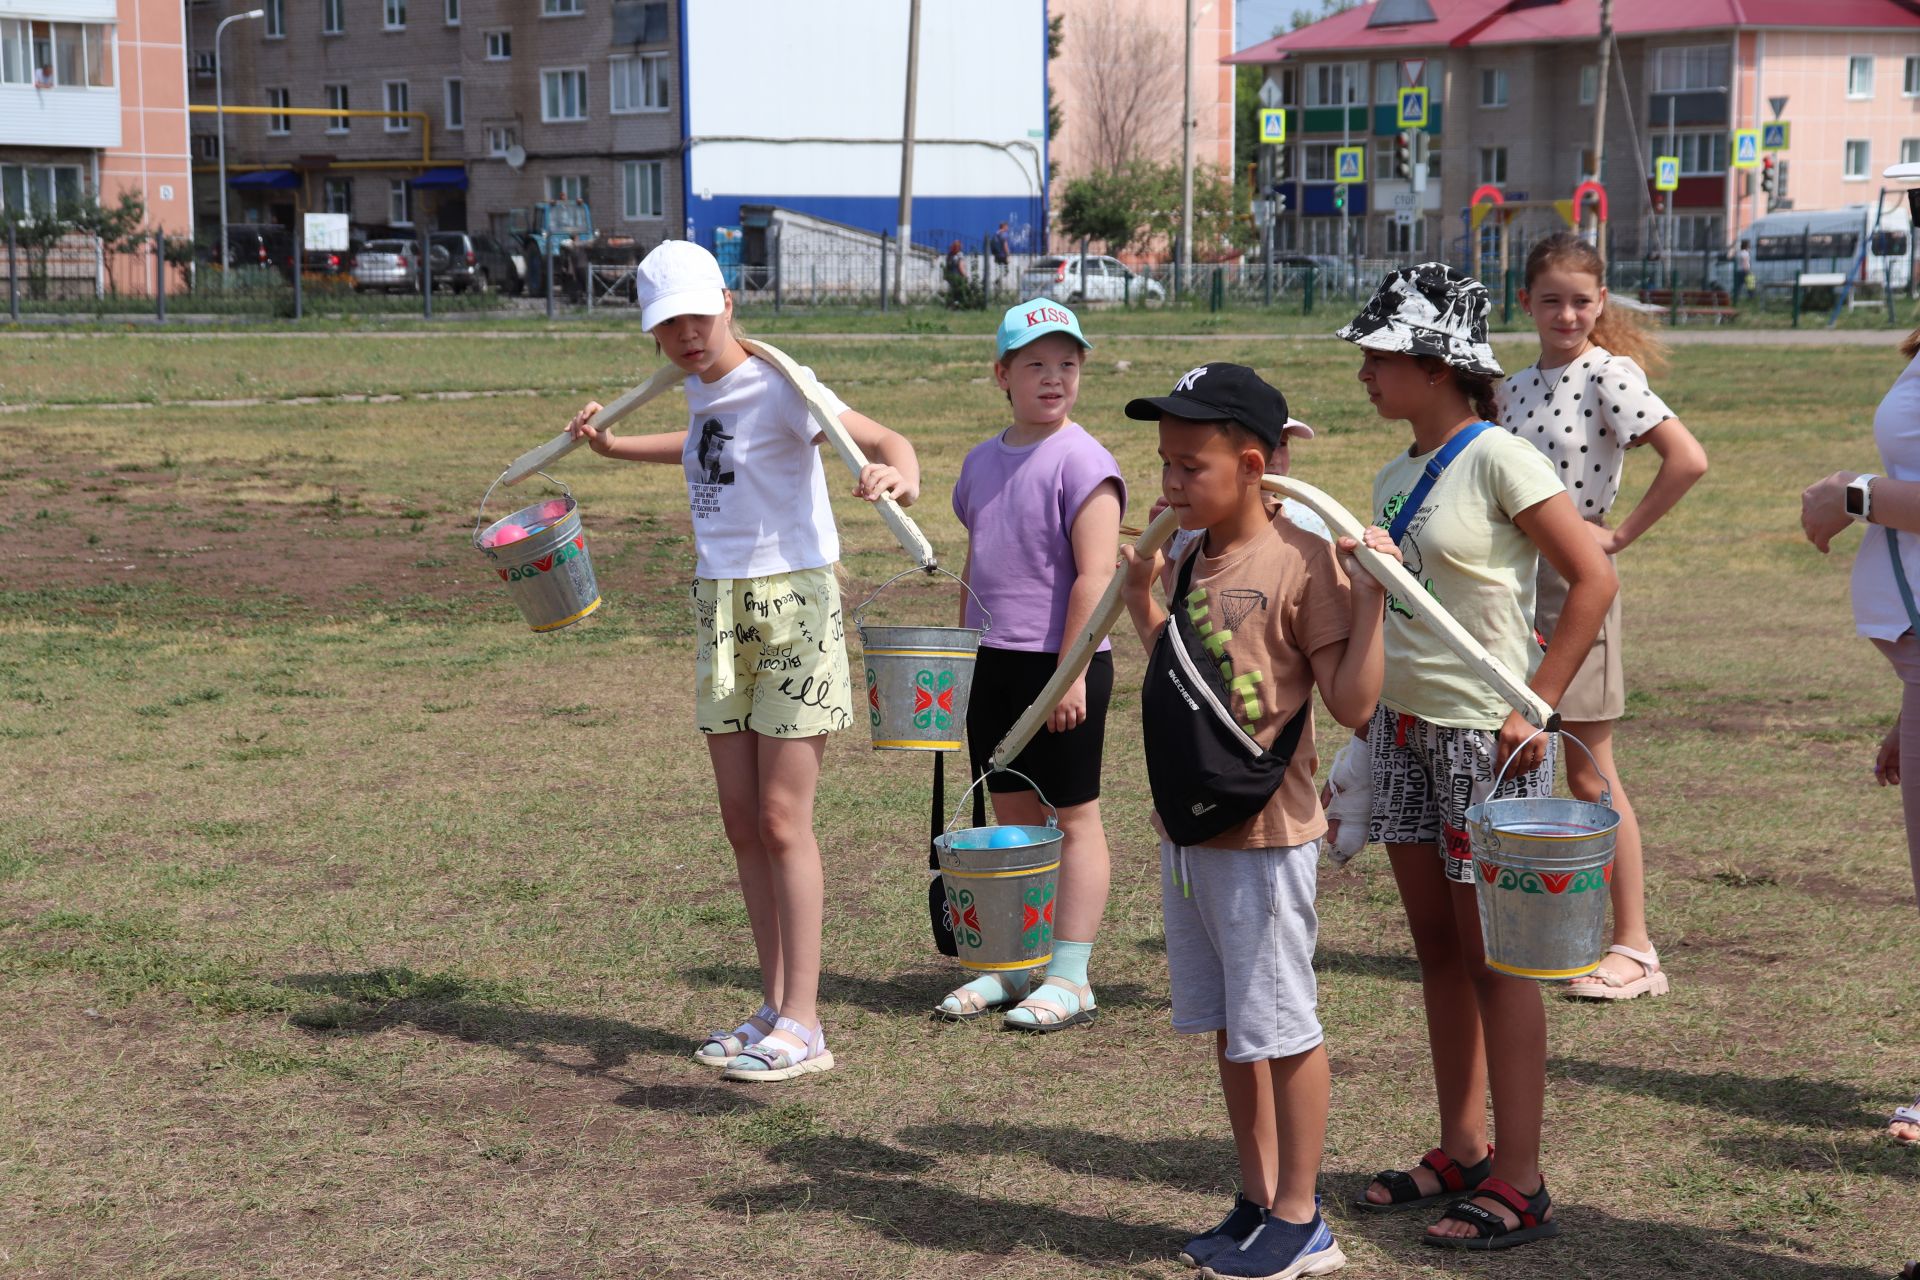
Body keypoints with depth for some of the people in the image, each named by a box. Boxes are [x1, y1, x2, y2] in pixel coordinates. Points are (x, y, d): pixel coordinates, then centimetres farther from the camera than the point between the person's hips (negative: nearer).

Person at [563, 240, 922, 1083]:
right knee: (741, 822, 8)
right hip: (720, 605, 8)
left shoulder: (773, 384, -16)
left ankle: (803, 1026, 0)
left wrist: (898, 473, -51)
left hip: (792, 607, -8)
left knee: (782, 820, -7)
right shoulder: (699, 384, 8)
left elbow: (884, 440, -29)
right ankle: (773, 1009, 17)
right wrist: (612, 447, 39)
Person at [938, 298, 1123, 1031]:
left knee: (1072, 816, 2)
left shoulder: (1082, 461, -12)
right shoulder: (982, 462, 11)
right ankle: (1011, 966, 22)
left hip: (1060, 664, -7)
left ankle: (1070, 978, 7)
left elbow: (1094, 575, -16)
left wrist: (1070, 671, -19)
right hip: (992, 662, 7)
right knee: (1012, 814, 13)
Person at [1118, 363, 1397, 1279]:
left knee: (1280, 1029, 3)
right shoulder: (1188, 559, 8)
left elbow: (1352, 704, -16)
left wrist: (1369, 596, -24)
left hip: (1263, 839, -8)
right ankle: (1257, 1203, 28)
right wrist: (1139, 593, 20)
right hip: (1186, 833, 8)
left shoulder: (1301, 562, -15)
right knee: (1227, 1031, 16)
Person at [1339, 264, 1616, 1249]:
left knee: (1493, 955, -3)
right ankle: (1460, 1151, 24)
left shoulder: (1498, 459, -13)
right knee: (1436, 947, 13)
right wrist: (1369, 712, 16)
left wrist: (1537, 708, -18)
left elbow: (1594, 580, -15)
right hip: (1404, 730, 8)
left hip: (1485, 736, -8)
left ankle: (1519, 1185, 5)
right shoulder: (1393, 477, 10)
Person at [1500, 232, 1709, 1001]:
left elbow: (1688, 459, -21)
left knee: (1589, 775, -3)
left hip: (1574, 586, -7)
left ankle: (1635, 949, 5)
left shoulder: (1609, 374, -10)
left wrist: (1620, 537, -16)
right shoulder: (1515, 387, 11)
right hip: (1512, 587, 7)